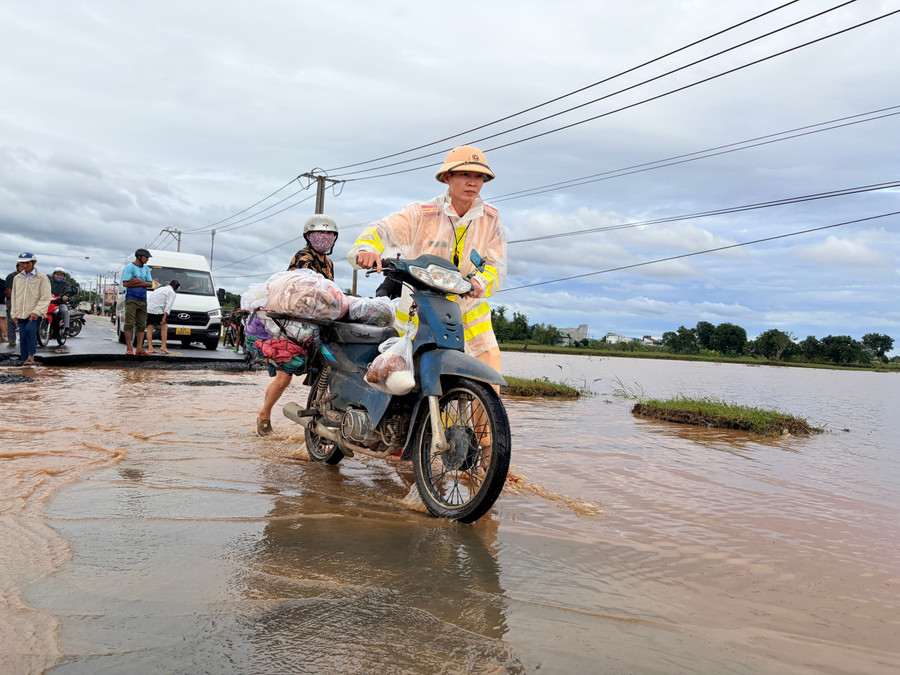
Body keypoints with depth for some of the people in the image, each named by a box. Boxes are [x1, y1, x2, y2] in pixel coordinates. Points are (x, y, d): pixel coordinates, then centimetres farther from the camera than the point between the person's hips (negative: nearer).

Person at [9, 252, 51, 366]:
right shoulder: (17, 278, 14)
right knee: (23, 338, 4)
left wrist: (36, 312, -17)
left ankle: (31, 356, -22)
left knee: (31, 329, -28)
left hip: (35, 314, -5)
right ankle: (24, 361, 12)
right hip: (21, 314, 5)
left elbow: (45, 298, -8)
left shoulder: (42, 278, -2)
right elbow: (14, 297, 20)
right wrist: (14, 314, 12)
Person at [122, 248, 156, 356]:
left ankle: (139, 348, 6)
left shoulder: (146, 269, 16)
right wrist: (143, 283, -8)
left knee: (141, 324, 4)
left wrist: (139, 282, -10)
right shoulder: (129, 267, -3)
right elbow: (125, 283, -11)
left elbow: (150, 284, 8)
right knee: (129, 323, -7)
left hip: (142, 300, 6)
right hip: (131, 299, -6)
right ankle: (128, 348, -7)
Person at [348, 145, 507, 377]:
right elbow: (382, 230, -13)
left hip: (469, 311, 2)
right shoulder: (422, 213, -7)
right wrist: (367, 249, -37)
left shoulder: (491, 219, 0)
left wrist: (478, 283, -28)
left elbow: (496, 265, -5)